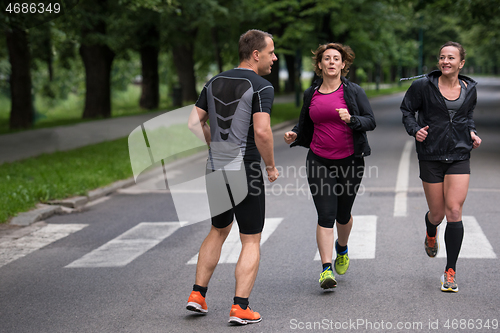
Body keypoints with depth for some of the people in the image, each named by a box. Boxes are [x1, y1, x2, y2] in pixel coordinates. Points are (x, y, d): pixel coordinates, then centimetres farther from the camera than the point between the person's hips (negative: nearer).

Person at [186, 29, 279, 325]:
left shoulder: (215, 83, 9)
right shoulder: (261, 87, -12)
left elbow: (194, 123, 8)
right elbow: (262, 131, -22)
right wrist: (271, 166, -9)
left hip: (215, 168, 6)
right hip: (245, 171, -6)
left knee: (218, 231, 23)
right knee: (251, 242, 4)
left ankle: (198, 294, 21)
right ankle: (240, 308, 0)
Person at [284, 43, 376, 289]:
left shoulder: (353, 91, -2)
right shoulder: (311, 94, 6)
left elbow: (371, 121, -5)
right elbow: (305, 124, 18)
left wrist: (351, 119, -24)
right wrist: (294, 136, -2)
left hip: (349, 161, -1)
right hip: (319, 162, 1)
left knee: (343, 214, 12)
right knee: (326, 215, -9)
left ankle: (342, 248, 44)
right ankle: (326, 270, -9)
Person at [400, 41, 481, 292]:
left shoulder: (469, 89, 4)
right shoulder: (424, 86, -6)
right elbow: (407, 109, 6)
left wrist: (471, 133, 5)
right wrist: (415, 129, -11)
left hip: (459, 156, 1)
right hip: (431, 156, -1)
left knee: (454, 211, -11)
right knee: (437, 214, 6)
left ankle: (450, 272, -1)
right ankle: (430, 234, 48)